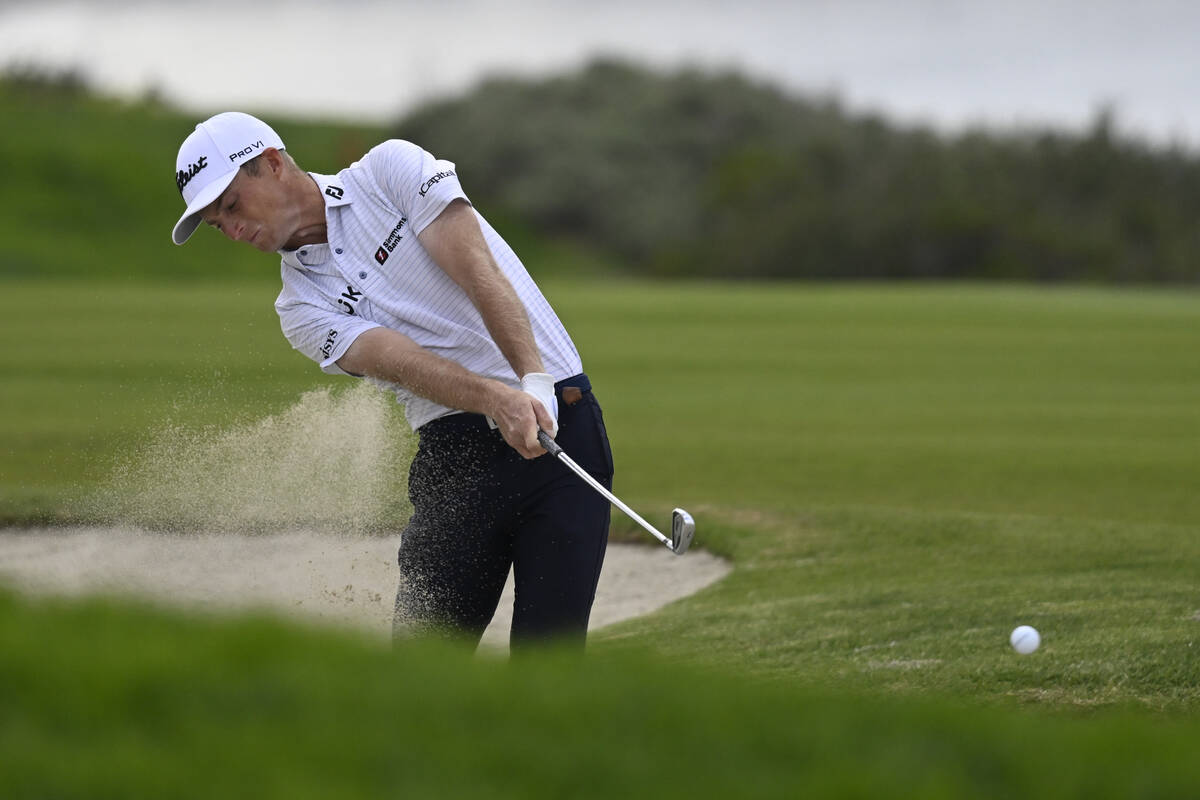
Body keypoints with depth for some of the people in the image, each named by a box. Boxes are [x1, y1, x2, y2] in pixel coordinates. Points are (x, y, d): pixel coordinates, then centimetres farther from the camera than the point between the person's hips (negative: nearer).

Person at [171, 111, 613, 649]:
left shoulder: (392, 170, 1)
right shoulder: (301, 310, 7)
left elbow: (479, 272, -12)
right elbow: (399, 361, -12)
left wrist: (535, 382, -27)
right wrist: (496, 399, -31)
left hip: (560, 425, -3)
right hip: (454, 458, 3)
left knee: (547, 651, -12)